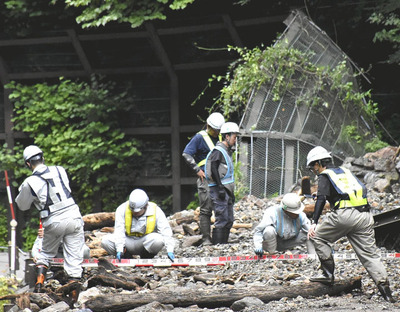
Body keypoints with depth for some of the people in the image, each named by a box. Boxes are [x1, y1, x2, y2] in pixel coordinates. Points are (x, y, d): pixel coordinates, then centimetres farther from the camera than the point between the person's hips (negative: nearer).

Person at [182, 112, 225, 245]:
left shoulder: (219, 138, 17)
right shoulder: (200, 137, -4)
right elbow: (186, 154, -9)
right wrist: (197, 170, -13)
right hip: (205, 178, -7)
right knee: (206, 209, -7)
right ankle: (206, 238, -6)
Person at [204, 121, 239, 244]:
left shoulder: (227, 151, 21)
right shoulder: (218, 151, -10)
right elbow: (214, 170, -19)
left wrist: (231, 193, 24)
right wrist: (220, 188, -23)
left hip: (226, 190, 10)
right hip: (218, 190, -10)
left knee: (229, 221, 9)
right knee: (222, 220, -13)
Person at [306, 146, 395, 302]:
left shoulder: (325, 175, 7)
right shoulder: (345, 171, 28)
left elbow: (321, 199, -8)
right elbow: (363, 189, 31)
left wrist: (314, 222, -17)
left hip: (344, 214, -6)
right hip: (365, 216, 6)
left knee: (317, 236, 14)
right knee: (370, 255, 6)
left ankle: (328, 274, 8)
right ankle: (385, 288, -7)